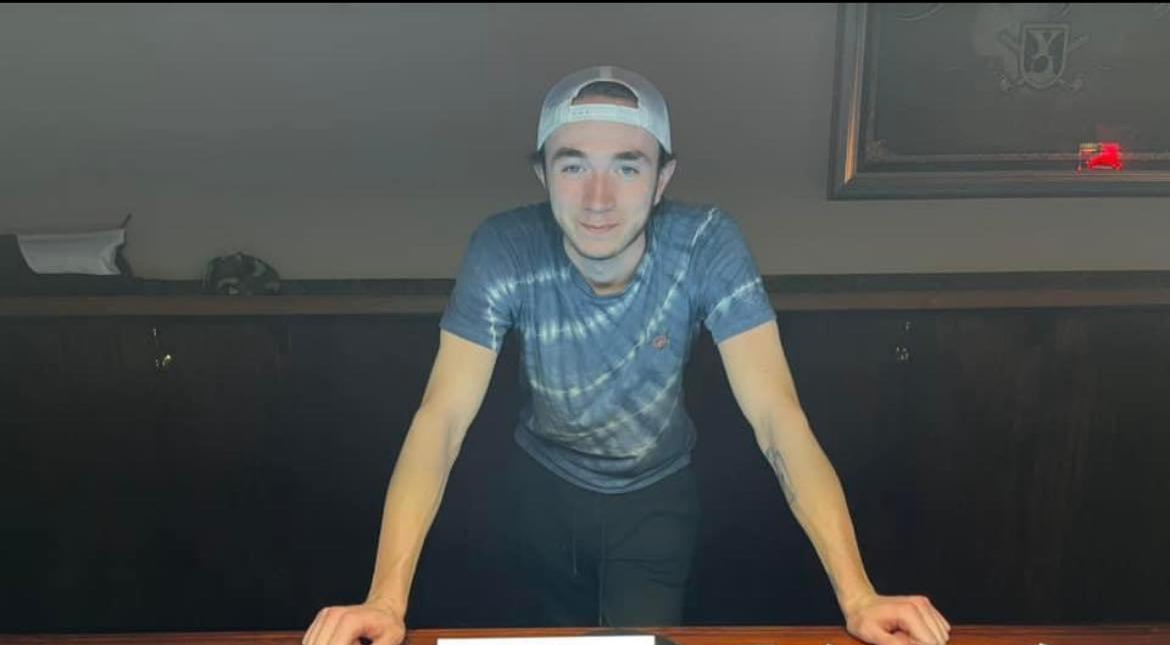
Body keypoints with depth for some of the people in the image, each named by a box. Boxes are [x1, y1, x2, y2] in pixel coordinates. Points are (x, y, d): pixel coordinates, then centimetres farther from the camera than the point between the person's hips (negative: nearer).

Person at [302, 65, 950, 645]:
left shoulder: (706, 245, -29)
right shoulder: (503, 252, -29)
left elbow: (777, 417, -32)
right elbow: (441, 419, -32)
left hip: (657, 492, -1)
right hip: (547, 486, 2)